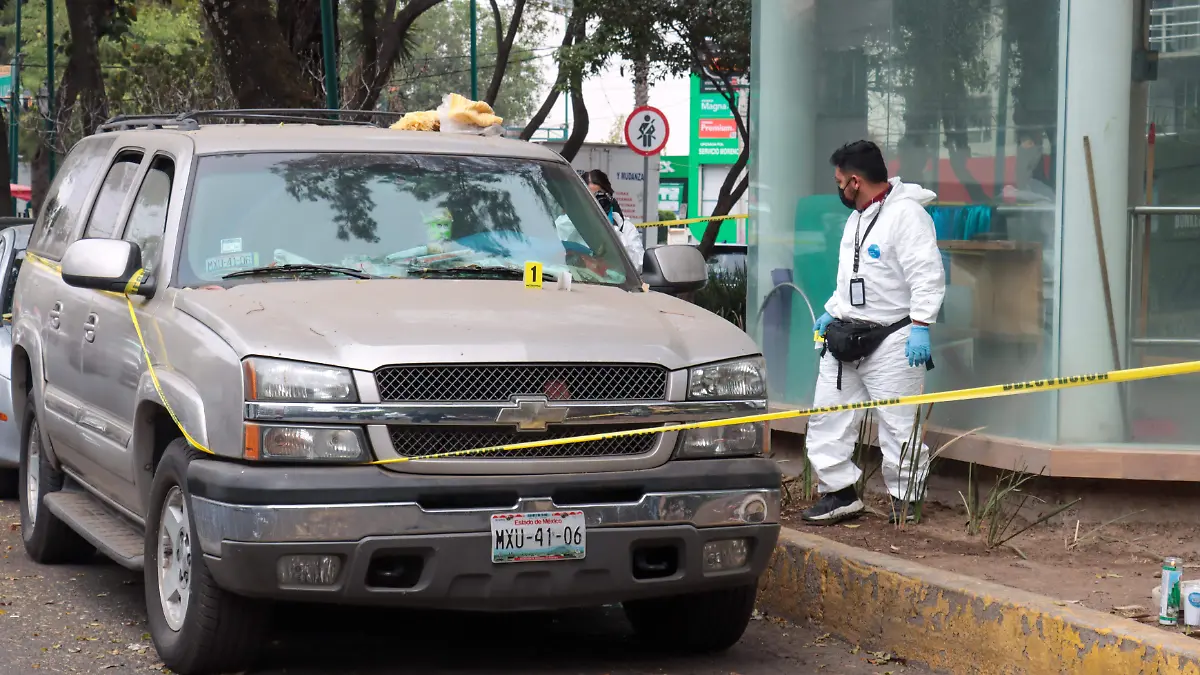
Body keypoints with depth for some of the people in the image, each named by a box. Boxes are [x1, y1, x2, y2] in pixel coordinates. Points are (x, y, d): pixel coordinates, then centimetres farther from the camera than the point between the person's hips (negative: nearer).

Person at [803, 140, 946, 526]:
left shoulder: (906, 214, -14)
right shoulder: (858, 216, 17)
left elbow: (928, 276, -20)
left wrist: (920, 326, -25)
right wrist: (832, 311, 26)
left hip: (891, 339, -9)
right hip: (845, 336, 9)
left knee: (898, 425, -4)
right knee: (827, 419, 7)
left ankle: (904, 500, 6)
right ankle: (840, 492, 14)